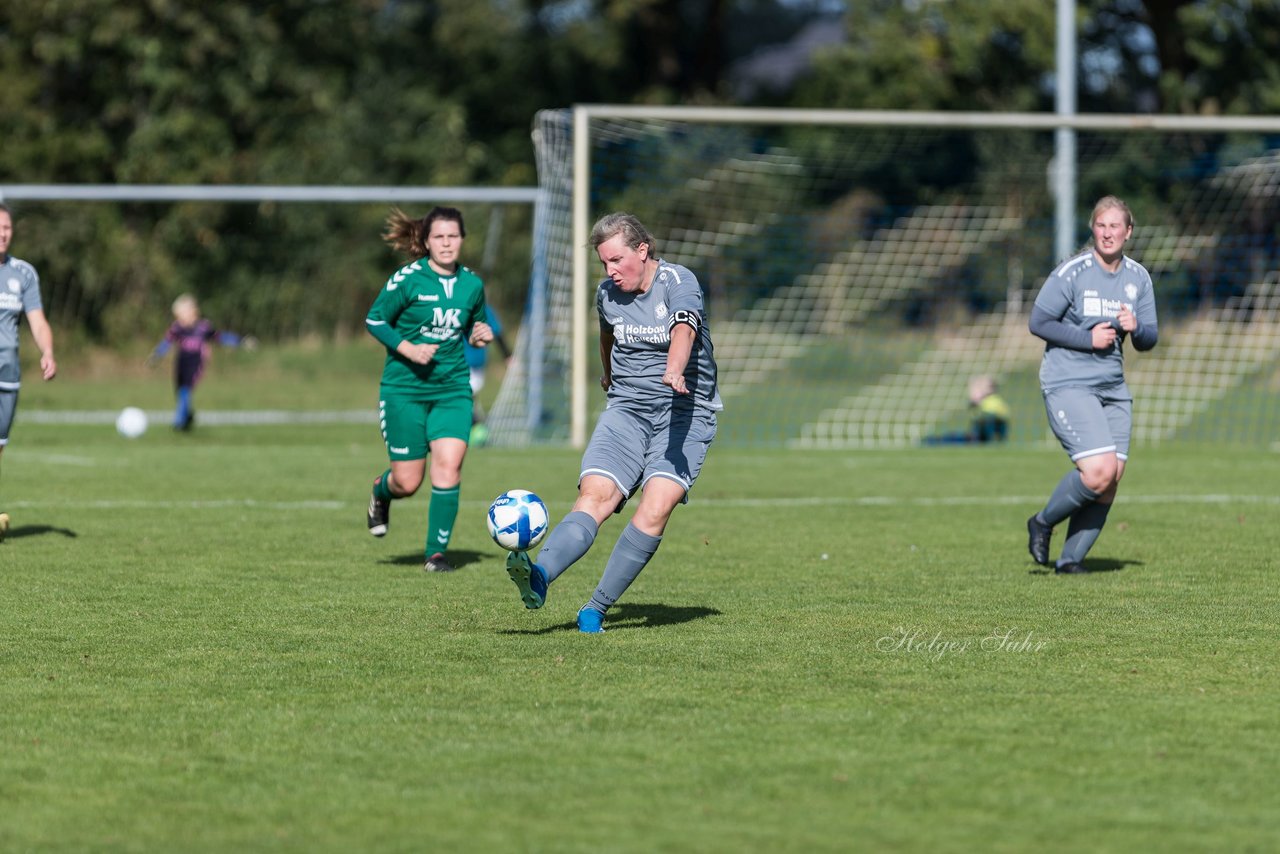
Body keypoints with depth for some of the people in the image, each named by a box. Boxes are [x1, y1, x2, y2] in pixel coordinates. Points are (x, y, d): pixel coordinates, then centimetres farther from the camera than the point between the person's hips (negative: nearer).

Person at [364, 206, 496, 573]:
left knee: (449, 465, -15)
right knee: (408, 482, -1)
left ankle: (436, 552, -4)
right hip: (404, 388, -3)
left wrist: (482, 335, -3)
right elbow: (374, 320, -3)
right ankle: (381, 491, 38)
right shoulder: (408, 278, -9)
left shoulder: (472, 284, 4)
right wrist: (407, 348, -17)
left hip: (452, 388, 3)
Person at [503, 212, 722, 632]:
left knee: (656, 507, -22)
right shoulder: (607, 294, 7)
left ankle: (596, 608, -15)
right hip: (626, 409, 4)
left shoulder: (678, 282, -11)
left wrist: (674, 371, -51)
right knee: (594, 496, -19)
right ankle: (539, 576, -43)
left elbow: (684, 330, -32)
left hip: (685, 412, -4)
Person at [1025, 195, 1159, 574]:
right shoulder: (1072, 272, -9)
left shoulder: (1138, 277, 8)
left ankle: (1070, 559, 11)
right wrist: (1088, 338, -15)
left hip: (1113, 389, 6)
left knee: (1111, 480, -1)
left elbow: (1149, 340, 11)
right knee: (1099, 471, -20)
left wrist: (1135, 328, -12)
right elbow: (1038, 322, -9)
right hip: (1068, 385, -6)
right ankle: (1043, 523, 5)